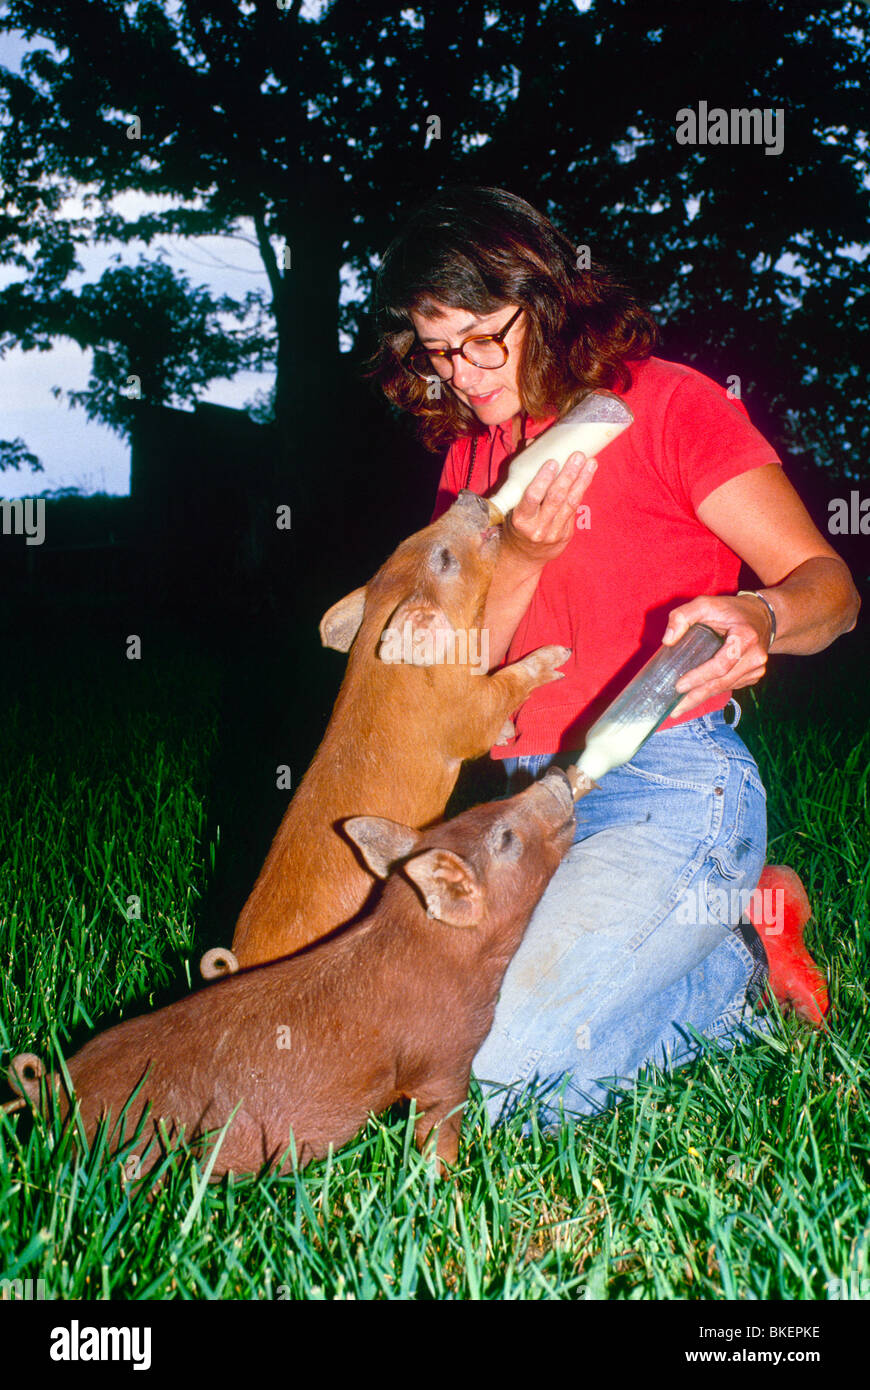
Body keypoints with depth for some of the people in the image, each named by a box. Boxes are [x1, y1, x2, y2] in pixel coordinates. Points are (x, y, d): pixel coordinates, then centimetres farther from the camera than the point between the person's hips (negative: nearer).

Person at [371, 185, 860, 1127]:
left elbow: (826, 581, -8)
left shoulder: (663, 403, -4)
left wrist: (757, 616, -32)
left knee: (504, 1079, -17)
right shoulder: (469, 451, 14)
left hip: (669, 782, -7)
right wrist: (518, 559, -11)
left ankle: (740, 972, 6)